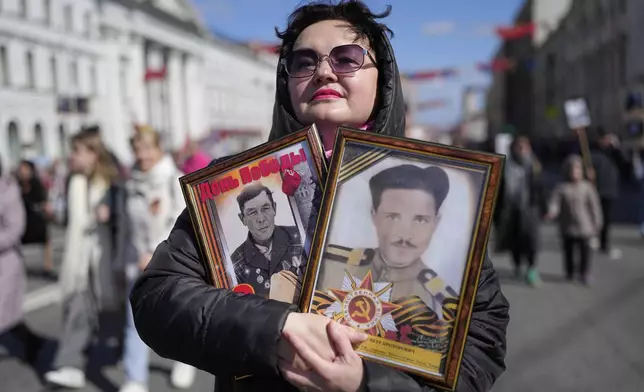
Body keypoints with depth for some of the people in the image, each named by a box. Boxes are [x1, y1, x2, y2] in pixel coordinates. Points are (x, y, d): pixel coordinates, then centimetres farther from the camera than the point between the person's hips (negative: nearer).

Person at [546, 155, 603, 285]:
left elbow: (594, 206, 4)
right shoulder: (561, 188, -2)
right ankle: (569, 272, 27)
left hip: (584, 227, 0)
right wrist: (551, 212, -32)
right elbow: (555, 203, -11)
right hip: (567, 227, 0)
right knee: (568, 250, 10)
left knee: (585, 250, 1)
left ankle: (584, 274, 14)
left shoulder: (587, 187, 0)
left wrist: (597, 224, 5)